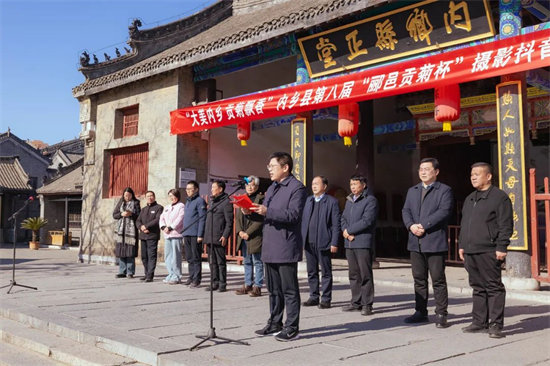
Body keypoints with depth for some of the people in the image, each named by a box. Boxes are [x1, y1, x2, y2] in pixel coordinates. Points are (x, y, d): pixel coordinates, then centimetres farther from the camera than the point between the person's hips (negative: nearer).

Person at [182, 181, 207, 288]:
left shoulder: (199, 201, -6)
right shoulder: (187, 202, 20)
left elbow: (202, 219, -12)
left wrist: (200, 235, -18)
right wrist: (184, 234, 18)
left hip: (195, 235, -8)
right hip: (187, 235, 8)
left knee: (196, 258, -3)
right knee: (189, 258, 12)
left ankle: (197, 279, 1)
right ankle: (191, 277, 20)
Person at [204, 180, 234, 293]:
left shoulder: (226, 202, -6)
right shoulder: (212, 201, 20)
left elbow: (229, 221, -12)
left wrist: (225, 236, -19)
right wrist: (206, 235, 18)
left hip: (219, 238, -8)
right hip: (209, 238, 8)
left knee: (220, 262, -3)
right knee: (212, 262, 11)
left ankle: (222, 284, 3)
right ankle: (215, 283, 17)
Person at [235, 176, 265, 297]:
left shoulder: (260, 199, -6)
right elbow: (237, 218, 13)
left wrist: (248, 233, -15)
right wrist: (240, 231, -3)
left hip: (255, 236, -7)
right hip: (243, 237, 7)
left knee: (257, 262, -1)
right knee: (247, 262, 13)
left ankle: (257, 287, 3)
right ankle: (248, 285, 21)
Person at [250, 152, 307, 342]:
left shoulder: (297, 187, -8)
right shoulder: (271, 188, 20)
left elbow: (293, 214, -19)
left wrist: (267, 212, -25)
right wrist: (252, 212, 3)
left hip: (286, 248, -9)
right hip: (270, 247, 9)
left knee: (289, 290, -2)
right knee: (274, 289, 15)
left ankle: (292, 328, 5)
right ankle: (275, 324, 25)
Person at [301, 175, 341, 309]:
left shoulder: (332, 202, -2)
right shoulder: (308, 200, 13)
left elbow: (336, 224, -6)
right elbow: (303, 220, 14)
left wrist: (334, 243, -12)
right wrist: (301, 238, 6)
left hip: (323, 243, -5)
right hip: (309, 242, 5)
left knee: (326, 272, 3)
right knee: (311, 272, 11)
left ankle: (326, 299, 10)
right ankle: (314, 297, 21)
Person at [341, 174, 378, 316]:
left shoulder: (370, 200, -5)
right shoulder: (349, 201, 20)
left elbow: (366, 221, -15)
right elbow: (344, 218, 15)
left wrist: (349, 230, -9)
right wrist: (346, 232, -5)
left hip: (363, 243, -7)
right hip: (349, 243, 7)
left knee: (365, 275, -4)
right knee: (354, 274, 11)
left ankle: (367, 304, 2)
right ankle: (356, 302, 19)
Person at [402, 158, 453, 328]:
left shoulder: (444, 190, 0)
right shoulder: (412, 191, 19)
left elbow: (444, 211, -13)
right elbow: (406, 211, 10)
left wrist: (423, 225, -18)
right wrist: (411, 225, -10)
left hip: (435, 242, -5)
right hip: (415, 242, 6)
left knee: (438, 280, -1)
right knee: (419, 280, 11)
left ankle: (441, 314, 7)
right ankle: (421, 312, 19)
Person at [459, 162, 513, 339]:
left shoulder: (500, 197, -4)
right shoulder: (469, 199, 20)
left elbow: (505, 225, -10)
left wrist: (501, 247, -16)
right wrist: (461, 245, 18)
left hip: (488, 252, -8)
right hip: (470, 252, 8)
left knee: (494, 287, -2)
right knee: (478, 288, 12)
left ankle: (496, 324, 3)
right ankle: (480, 322, 19)